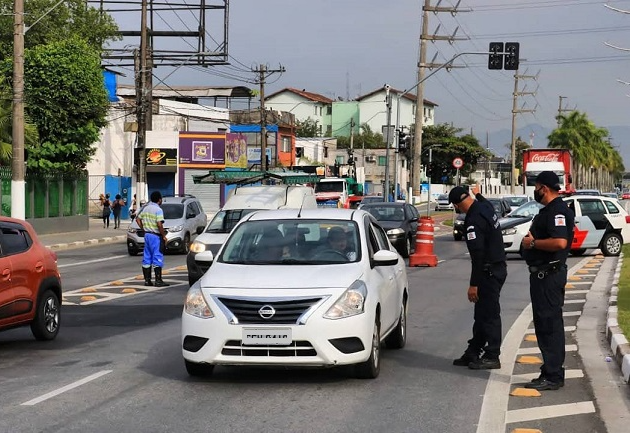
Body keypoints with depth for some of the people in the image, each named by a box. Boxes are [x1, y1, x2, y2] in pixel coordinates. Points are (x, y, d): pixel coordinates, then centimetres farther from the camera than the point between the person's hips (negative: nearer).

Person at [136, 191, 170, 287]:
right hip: (155, 236, -8)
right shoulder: (158, 210, -14)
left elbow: (138, 219, 16)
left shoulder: (146, 208, 10)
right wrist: (164, 235, -12)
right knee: (157, 258, -5)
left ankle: (147, 280, 12)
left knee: (147, 258, 10)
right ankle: (158, 281, -6)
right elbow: (159, 224, -23)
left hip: (147, 235, 8)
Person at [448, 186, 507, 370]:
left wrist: (474, 284, -20)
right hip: (498, 267, 10)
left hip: (489, 271, -10)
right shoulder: (485, 206, 4)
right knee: (482, 313, 15)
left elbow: (478, 253, -24)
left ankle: (492, 356, 5)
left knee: (489, 314, -2)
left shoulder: (474, 220, -22)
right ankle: (473, 352, 22)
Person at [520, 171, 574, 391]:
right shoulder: (548, 210, 17)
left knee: (549, 324, -8)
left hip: (549, 275, -11)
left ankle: (553, 376, -6)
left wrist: (533, 242, -18)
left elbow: (559, 242, -30)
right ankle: (551, 372, 22)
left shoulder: (557, 211, -16)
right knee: (546, 324, 15)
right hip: (543, 273, 11)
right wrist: (531, 239, 12)